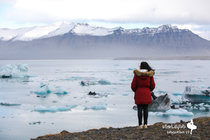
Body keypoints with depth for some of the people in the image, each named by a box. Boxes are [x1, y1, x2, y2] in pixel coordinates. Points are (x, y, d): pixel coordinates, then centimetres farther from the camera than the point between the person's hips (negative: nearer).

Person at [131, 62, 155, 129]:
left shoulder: (137, 74, -8)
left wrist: (135, 91, 15)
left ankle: (140, 124, 0)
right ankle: (145, 124, 6)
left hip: (138, 93, -2)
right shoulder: (150, 75, -2)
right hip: (147, 94, 2)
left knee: (139, 109, 2)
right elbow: (152, 85, 1)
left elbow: (133, 85, -6)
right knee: (146, 109, 8)